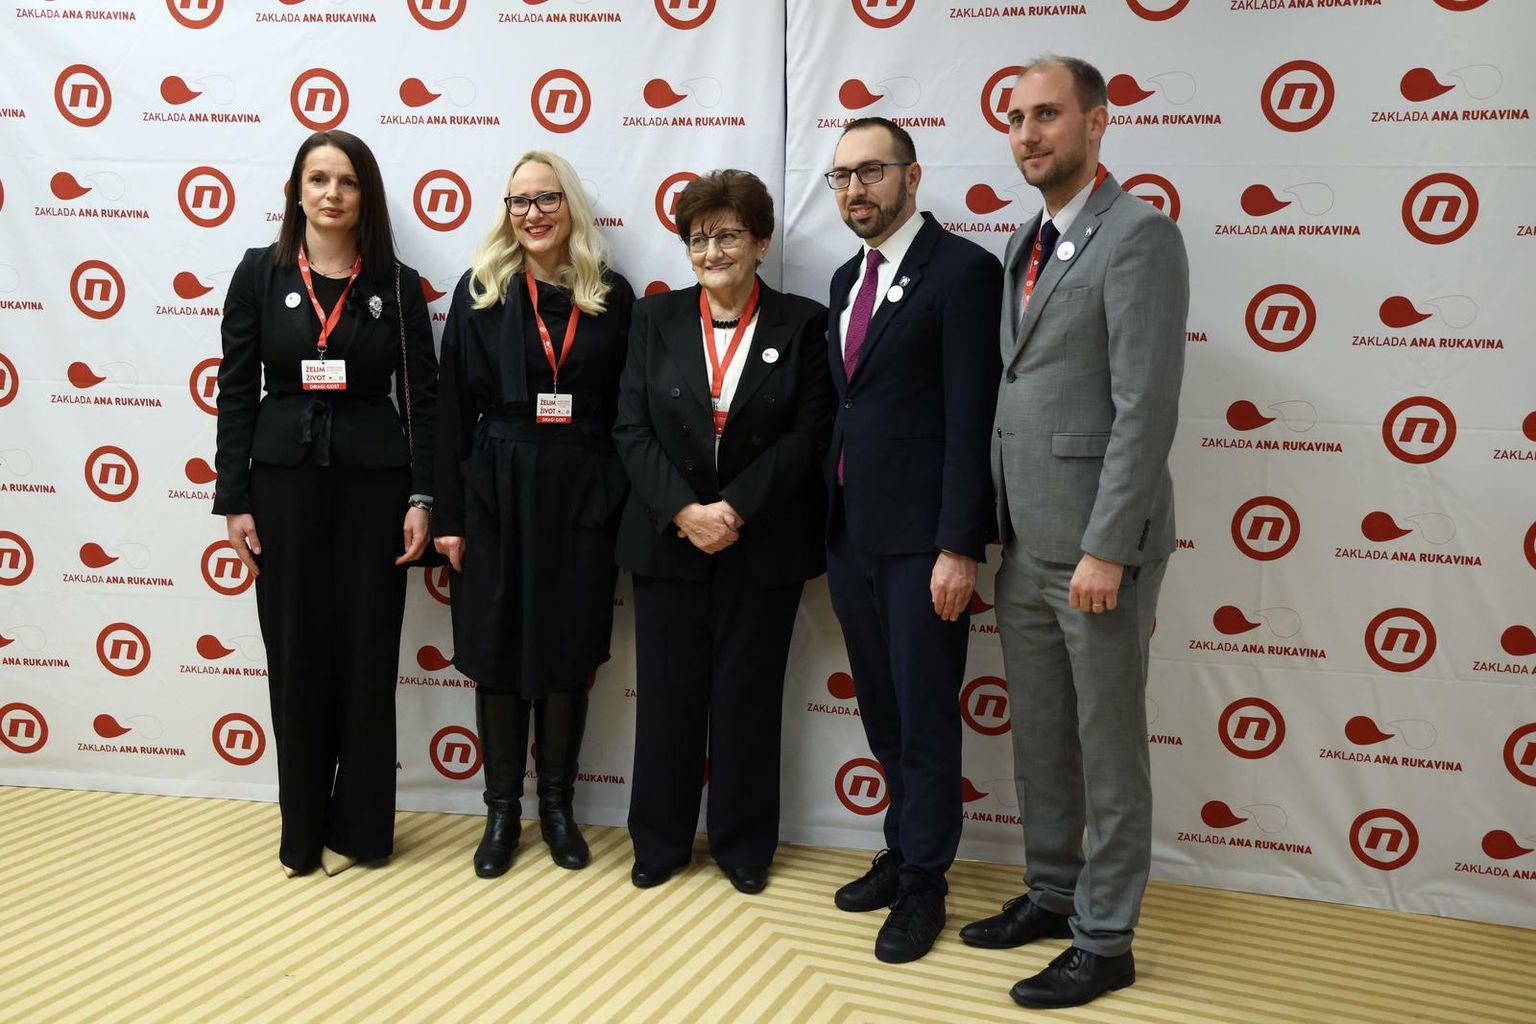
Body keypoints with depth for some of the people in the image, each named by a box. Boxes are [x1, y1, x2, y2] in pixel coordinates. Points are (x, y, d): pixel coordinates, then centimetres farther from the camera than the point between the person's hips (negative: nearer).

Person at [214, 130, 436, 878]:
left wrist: (422, 497, -6)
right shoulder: (260, 273, 3)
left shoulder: (396, 284, 2)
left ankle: (357, 827, 19)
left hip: (372, 481, 0)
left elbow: (423, 397, 1)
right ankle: (302, 829, 21)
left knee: (367, 654, 4)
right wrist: (233, 498, -2)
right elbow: (236, 392, 2)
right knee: (295, 656, 6)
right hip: (284, 480, 0)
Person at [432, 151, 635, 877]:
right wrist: (449, 514, -4)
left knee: (568, 652, 9)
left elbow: (626, 410, 3)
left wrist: (625, 507, -1)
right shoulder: (480, 291, 1)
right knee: (497, 651, 7)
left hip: (581, 494, 1)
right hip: (497, 492, 0)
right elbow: (453, 409, 0)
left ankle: (557, 805, 26)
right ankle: (502, 810, 22)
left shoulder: (612, 296, 3)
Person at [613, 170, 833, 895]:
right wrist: (684, 511, -14)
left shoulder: (801, 324, 0)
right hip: (668, 538, 2)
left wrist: (735, 509, -15)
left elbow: (808, 435, -6)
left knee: (748, 697, 8)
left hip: (762, 545, -1)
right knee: (666, 694, 8)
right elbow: (632, 430, -1)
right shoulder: (655, 319, 5)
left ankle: (744, 845, 24)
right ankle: (660, 841, 24)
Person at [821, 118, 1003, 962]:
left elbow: (971, 420, -15)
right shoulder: (846, 280, 14)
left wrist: (958, 547, -18)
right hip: (849, 533, 7)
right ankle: (902, 851, 35)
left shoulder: (963, 270, -10)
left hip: (920, 540, -7)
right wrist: (828, 525, 11)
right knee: (880, 711, 17)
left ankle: (922, 884, 20)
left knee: (925, 717, 4)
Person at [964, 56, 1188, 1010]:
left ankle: (1105, 941, 18)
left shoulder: (1139, 235, -10)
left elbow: (1146, 407, -17)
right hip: (1024, 543, 8)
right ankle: (1052, 895, 34)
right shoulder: (1026, 244, 15)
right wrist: (993, 530, 13)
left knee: (1109, 748, 5)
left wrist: (1106, 548, -20)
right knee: (1039, 738, 17)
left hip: (1097, 542, -8)